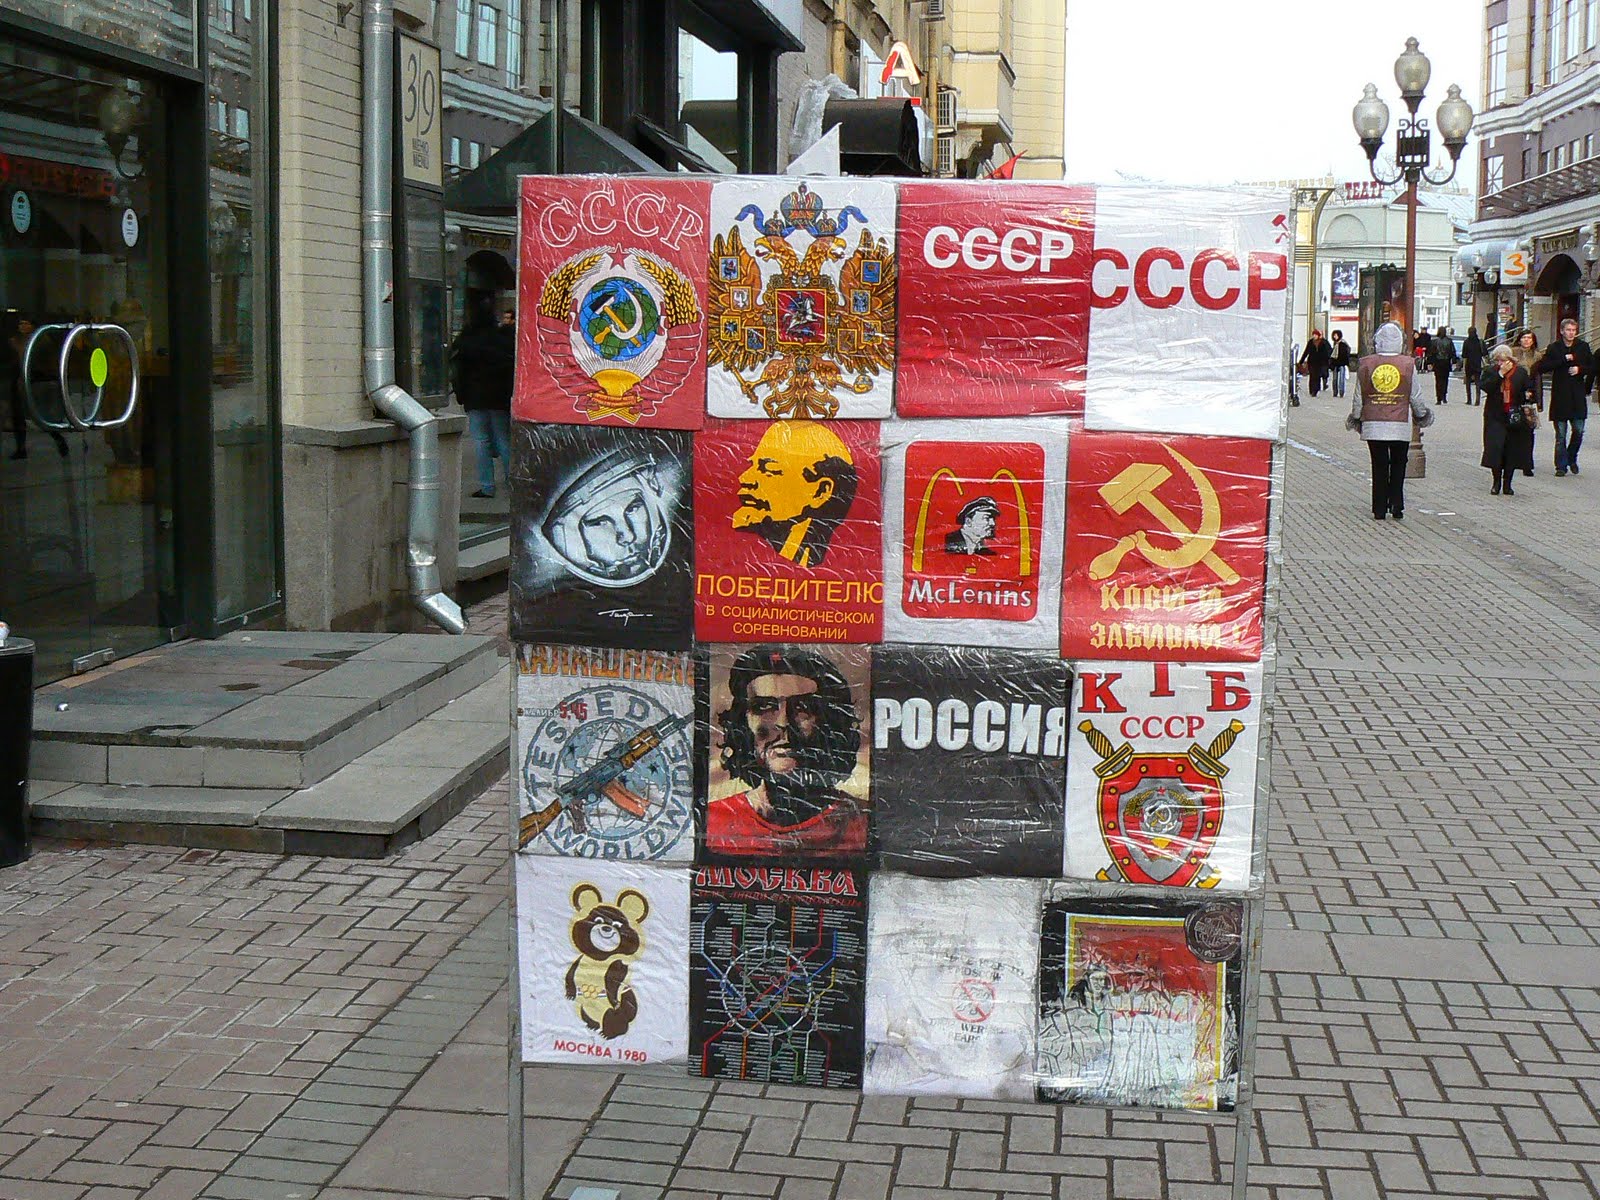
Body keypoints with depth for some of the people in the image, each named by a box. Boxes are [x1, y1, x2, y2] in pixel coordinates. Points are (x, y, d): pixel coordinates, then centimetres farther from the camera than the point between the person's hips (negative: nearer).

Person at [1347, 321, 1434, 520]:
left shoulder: (1366, 364, -2)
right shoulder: (1409, 365, -4)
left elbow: (1358, 397, 4)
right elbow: (1416, 398, 3)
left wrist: (1355, 418, 20)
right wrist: (1423, 416, 21)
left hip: (1373, 424, 1)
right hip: (1401, 425, -1)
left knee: (1379, 466, 6)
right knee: (1398, 466, 11)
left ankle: (1380, 509, 6)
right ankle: (1397, 507, 5)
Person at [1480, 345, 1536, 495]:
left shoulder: (1520, 372, 5)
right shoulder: (1490, 371, 3)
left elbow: (1529, 390, 12)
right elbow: (1485, 387, -14)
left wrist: (1528, 396, -10)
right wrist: (1500, 374, -19)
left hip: (1515, 418, 1)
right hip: (1495, 417, -1)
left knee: (1513, 451, 3)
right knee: (1495, 448, -9)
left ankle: (1507, 484, 13)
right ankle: (1496, 482, 3)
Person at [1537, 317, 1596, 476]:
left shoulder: (1583, 347, 5)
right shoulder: (1554, 348, 0)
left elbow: (1593, 367, 11)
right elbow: (1542, 368, -9)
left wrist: (1580, 369, -8)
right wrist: (1563, 360, -15)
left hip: (1578, 397, 2)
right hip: (1560, 396, -1)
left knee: (1578, 431, 2)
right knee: (1561, 435, 2)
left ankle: (1572, 458, 24)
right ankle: (1561, 466, 8)